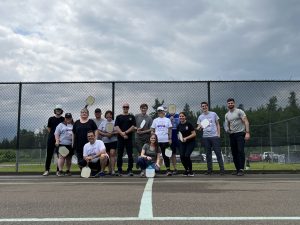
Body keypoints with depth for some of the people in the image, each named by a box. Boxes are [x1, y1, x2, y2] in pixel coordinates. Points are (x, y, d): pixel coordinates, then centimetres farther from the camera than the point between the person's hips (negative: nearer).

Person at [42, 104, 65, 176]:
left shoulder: (63, 119, 4)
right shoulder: (51, 119, 6)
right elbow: (49, 128, 13)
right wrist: (53, 134, 4)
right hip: (51, 139, 0)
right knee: (49, 154, 1)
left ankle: (58, 170, 11)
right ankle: (47, 170, 6)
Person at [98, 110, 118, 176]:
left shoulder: (115, 122, 3)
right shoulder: (103, 123, 9)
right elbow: (99, 131, 3)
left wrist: (113, 133, -17)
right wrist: (105, 134, -11)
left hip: (113, 141, -3)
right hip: (105, 141, 3)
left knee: (112, 154, -13)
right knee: (108, 155, 9)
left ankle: (113, 170, -13)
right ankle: (109, 169, 18)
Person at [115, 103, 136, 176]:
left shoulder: (131, 117, 8)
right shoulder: (119, 117, 10)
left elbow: (133, 127, -2)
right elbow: (117, 127, 0)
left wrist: (125, 132, -12)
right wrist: (122, 134, -13)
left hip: (129, 138, 0)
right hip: (120, 138, 1)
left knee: (130, 155, 0)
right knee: (120, 155, 3)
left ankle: (130, 170, 7)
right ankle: (119, 170, 9)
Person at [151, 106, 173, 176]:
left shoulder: (167, 120, 7)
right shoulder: (155, 120, 10)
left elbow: (170, 130, 5)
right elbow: (152, 130, 9)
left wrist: (170, 138, -3)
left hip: (165, 140, -1)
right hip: (157, 140, 1)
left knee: (166, 155, 1)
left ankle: (168, 169, 3)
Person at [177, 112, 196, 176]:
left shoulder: (189, 124, -10)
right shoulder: (179, 126, 4)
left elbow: (194, 134, -11)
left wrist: (186, 138, -19)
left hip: (190, 142, -4)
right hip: (182, 143, 4)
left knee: (187, 155, -19)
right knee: (182, 156, -9)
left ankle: (190, 171, 2)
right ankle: (186, 170, 16)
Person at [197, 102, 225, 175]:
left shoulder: (213, 114, 6)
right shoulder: (200, 117, 10)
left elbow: (217, 124, 9)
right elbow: (199, 127, 7)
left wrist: (218, 134, -2)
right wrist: (199, 127, -18)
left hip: (214, 136, -2)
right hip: (205, 137, 2)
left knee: (218, 153, -4)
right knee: (208, 154, 7)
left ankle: (222, 169, -1)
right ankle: (209, 170, 13)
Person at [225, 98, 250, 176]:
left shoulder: (239, 111, -3)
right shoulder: (227, 115, 14)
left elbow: (246, 121, -9)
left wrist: (247, 132, -20)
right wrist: (227, 129, -4)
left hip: (240, 134, -6)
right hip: (232, 135, 6)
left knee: (240, 151, -16)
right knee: (234, 152, 7)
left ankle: (241, 169, -16)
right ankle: (237, 169, 15)